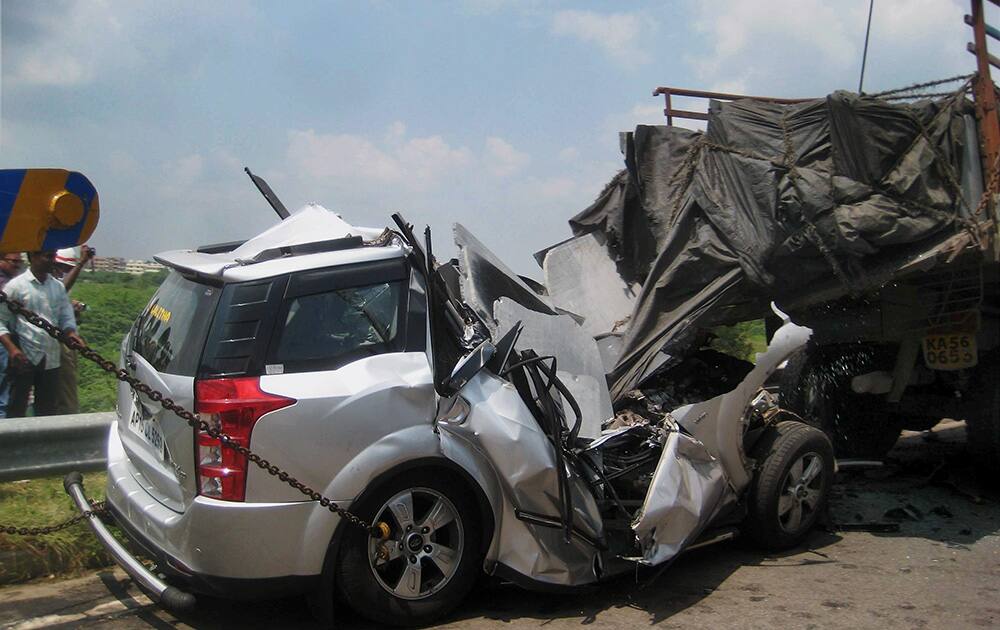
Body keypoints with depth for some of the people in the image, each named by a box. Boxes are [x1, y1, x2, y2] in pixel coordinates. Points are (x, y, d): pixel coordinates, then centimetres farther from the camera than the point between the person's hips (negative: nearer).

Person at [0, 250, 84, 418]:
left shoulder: (58, 286, 10)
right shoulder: (16, 286, -4)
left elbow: (66, 317, 12)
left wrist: (71, 333, -10)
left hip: (51, 358, 5)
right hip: (24, 358, -4)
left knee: (48, 410, 10)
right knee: (17, 408, 1)